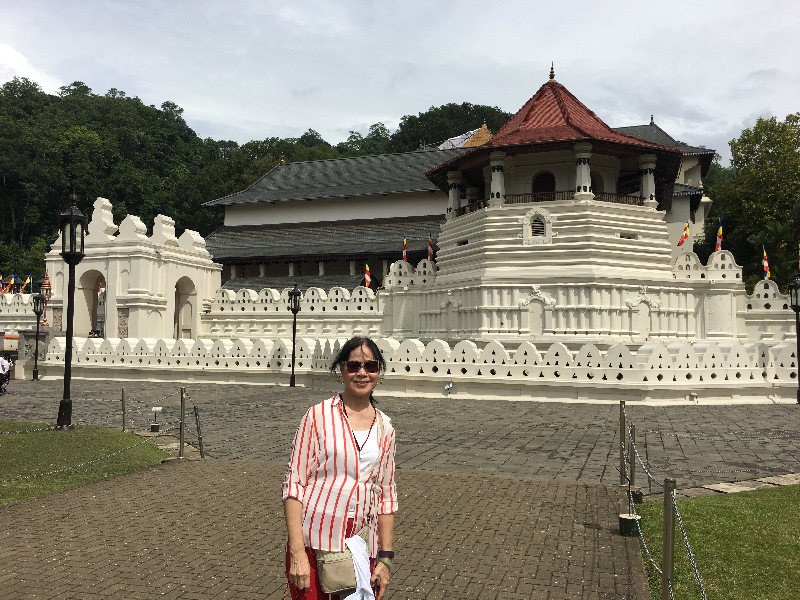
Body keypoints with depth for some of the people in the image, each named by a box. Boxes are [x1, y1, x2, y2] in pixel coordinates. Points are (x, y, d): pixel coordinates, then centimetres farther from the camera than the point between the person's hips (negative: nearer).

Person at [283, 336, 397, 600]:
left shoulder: (384, 428, 5)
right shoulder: (318, 416, -6)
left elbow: (386, 496, 10)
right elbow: (293, 484, -7)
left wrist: (386, 558, 6)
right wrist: (297, 553, -13)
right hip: (313, 546, -3)